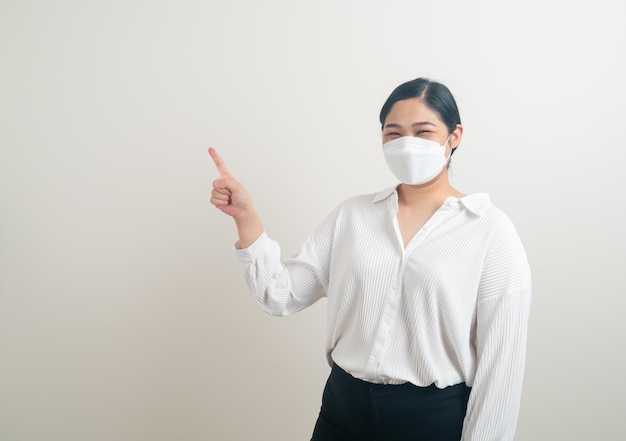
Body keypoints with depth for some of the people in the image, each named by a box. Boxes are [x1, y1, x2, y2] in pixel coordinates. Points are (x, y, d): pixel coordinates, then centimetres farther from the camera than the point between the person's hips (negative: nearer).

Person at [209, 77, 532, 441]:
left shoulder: (491, 230, -8)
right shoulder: (352, 214, 2)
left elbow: (502, 361, -7)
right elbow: (282, 294, -1)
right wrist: (246, 216, -12)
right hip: (342, 409, 3)